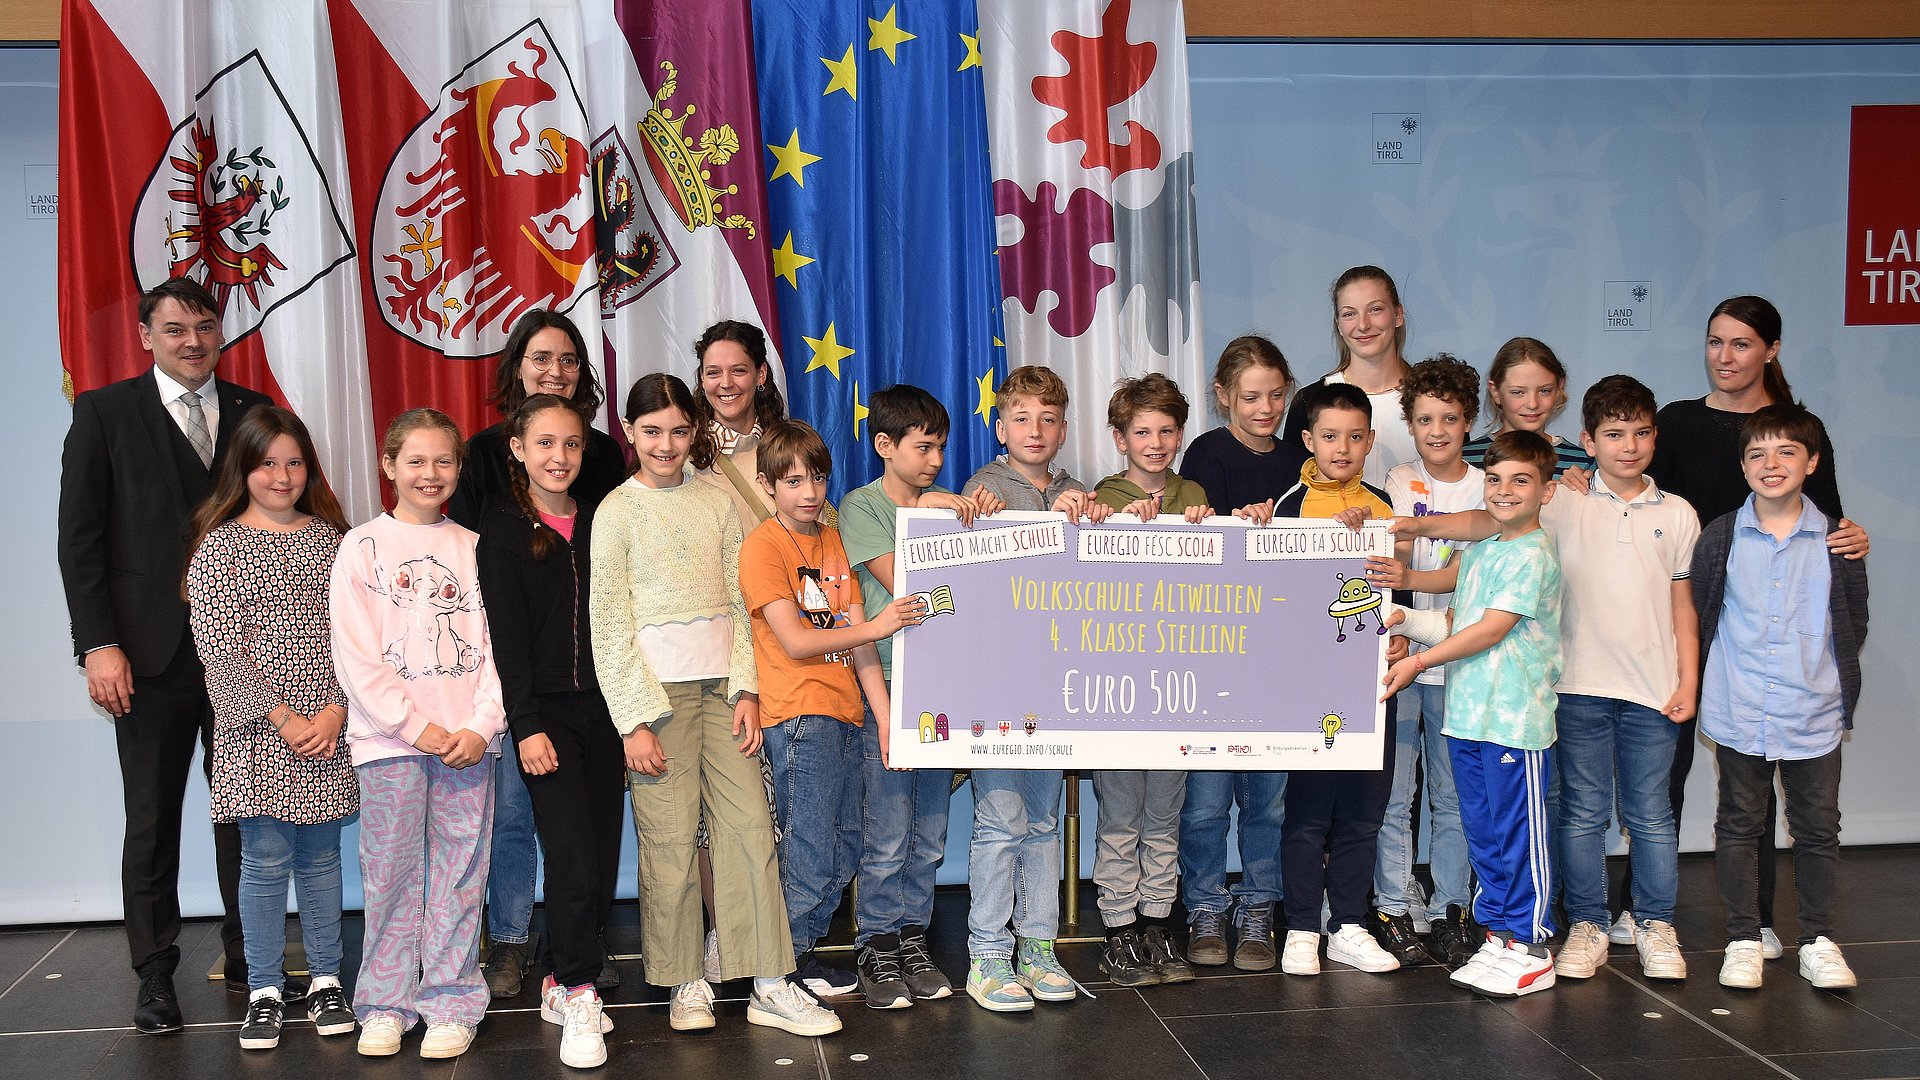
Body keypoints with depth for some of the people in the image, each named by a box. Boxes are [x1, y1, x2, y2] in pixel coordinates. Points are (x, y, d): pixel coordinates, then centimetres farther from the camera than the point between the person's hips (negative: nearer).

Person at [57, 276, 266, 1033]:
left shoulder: (255, 413, 9)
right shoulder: (104, 412, 3)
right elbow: (79, 536, -1)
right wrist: (97, 643, -9)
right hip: (151, 654, -2)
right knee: (152, 821, 6)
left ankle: (246, 957, 20)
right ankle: (155, 977, 16)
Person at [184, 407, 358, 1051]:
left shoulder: (332, 538, 7)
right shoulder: (219, 546, -2)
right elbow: (219, 650, -7)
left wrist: (336, 710, -9)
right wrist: (285, 718, -12)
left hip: (329, 726, 2)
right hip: (257, 732, -2)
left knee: (321, 857, 10)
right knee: (266, 859, 3)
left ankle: (326, 980, 22)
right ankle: (264, 991, 15)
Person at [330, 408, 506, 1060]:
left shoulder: (475, 549, 9)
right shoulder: (361, 548, 3)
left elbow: (497, 646, 5)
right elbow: (355, 656, -3)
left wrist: (481, 726, -8)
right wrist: (416, 725, -10)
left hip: (466, 742, 2)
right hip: (388, 737, -1)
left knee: (459, 873, 4)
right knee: (391, 874, 3)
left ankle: (451, 1004, 13)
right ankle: (385, 1006, 16)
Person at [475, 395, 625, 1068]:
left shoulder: (596, 526, 11)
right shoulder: (503, 532, -1)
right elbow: (507, 637, -6)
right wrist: (527, 726, -12)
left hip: (603, 710, 4)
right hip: (545, 711, -4)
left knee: (602, 859, 4)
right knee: (573, 857, -12)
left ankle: (564, 986, 19)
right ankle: (579, 995, 1)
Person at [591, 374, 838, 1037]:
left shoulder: (716, 503, 11)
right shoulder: (617, 511, 1)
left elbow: (739, 602, 10)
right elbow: (609, 625, -3)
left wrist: (747, 689, 0)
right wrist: (634, 720, -9)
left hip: (721, 682, 3)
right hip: (656, 685, -3)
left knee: (750, 825, 0)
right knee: (670, 838, -2)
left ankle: (770, 987, 4)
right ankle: (686, 984, 13)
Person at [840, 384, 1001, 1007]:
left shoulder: (946, 504, 15)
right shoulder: (859, 506, 0)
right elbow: (900, 582, -10)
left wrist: (983, 521, -8)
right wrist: (926, 514, -8)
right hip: (888, 686, -5)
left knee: (929, 835, 9)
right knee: (887, 835, -2)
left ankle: (912, 939, 21)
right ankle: (876, 948, 11)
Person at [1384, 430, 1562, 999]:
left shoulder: (1533, 555, -11)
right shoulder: (1480, 548, 15)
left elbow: (1491, 629, -16)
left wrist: (1420, 661, -13)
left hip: (1515, 718, -8)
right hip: (1466, 713, 8)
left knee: (1518, 834, 0)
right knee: (1482, 832, 14)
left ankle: (1529, 947, 9)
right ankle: (1498, 935, 24)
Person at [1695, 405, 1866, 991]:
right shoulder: (1720, 537, -1)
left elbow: (1853, 625, 7)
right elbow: (1699, 616, 6)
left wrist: (1842, 693, 5)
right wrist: (1708, 687, 4)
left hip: (1815, 715, 0)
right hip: (1738, 716, 0)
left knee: (1818, 829, 8)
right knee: (1739, 826, 8)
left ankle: (1818, 941, 22)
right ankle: (1743, 940, 18)